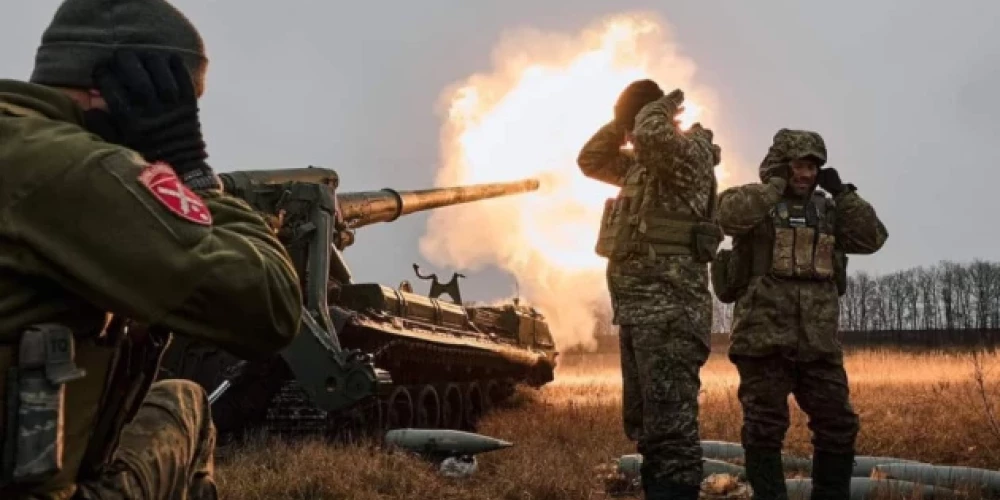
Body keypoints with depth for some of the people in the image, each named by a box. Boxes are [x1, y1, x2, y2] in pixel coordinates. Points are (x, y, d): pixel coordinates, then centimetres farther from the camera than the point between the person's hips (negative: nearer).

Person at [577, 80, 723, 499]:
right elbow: (590, 160, 29)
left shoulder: (690, 151, -8)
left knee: (671, 426, -12)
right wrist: (622, 123, 16)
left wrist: (660, 107, -7)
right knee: (642, 425, 16)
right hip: (637, 308, 10)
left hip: (669, 307, -10)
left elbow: (651, 134, -28)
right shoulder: (643, 163, 19)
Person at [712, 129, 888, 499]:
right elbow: (729, 215, -22)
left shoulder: (826, 209, 17)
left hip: (818, 340, 5)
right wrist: (776, 183, -12)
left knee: (838, 424, 7)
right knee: (765, 427, -2)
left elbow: (872, 238, 9)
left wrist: (842, 192, 4)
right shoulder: (755, 203, 1)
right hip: (764, 335, -5)